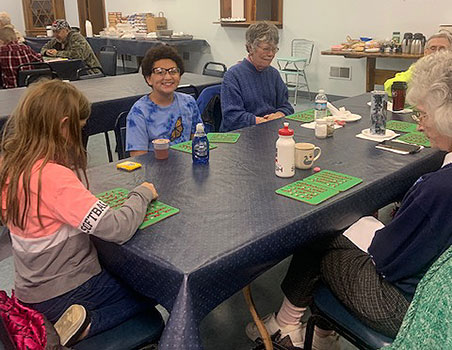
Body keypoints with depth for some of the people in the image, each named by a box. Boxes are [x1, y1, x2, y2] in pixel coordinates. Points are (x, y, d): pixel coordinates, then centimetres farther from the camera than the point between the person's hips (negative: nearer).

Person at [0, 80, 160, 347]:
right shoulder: (53, 176, -31)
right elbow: (119, 229, -33)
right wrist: (142, 193, -16)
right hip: (64, 293, -8)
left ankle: (80, 322, 11)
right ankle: (87, 325, -1)